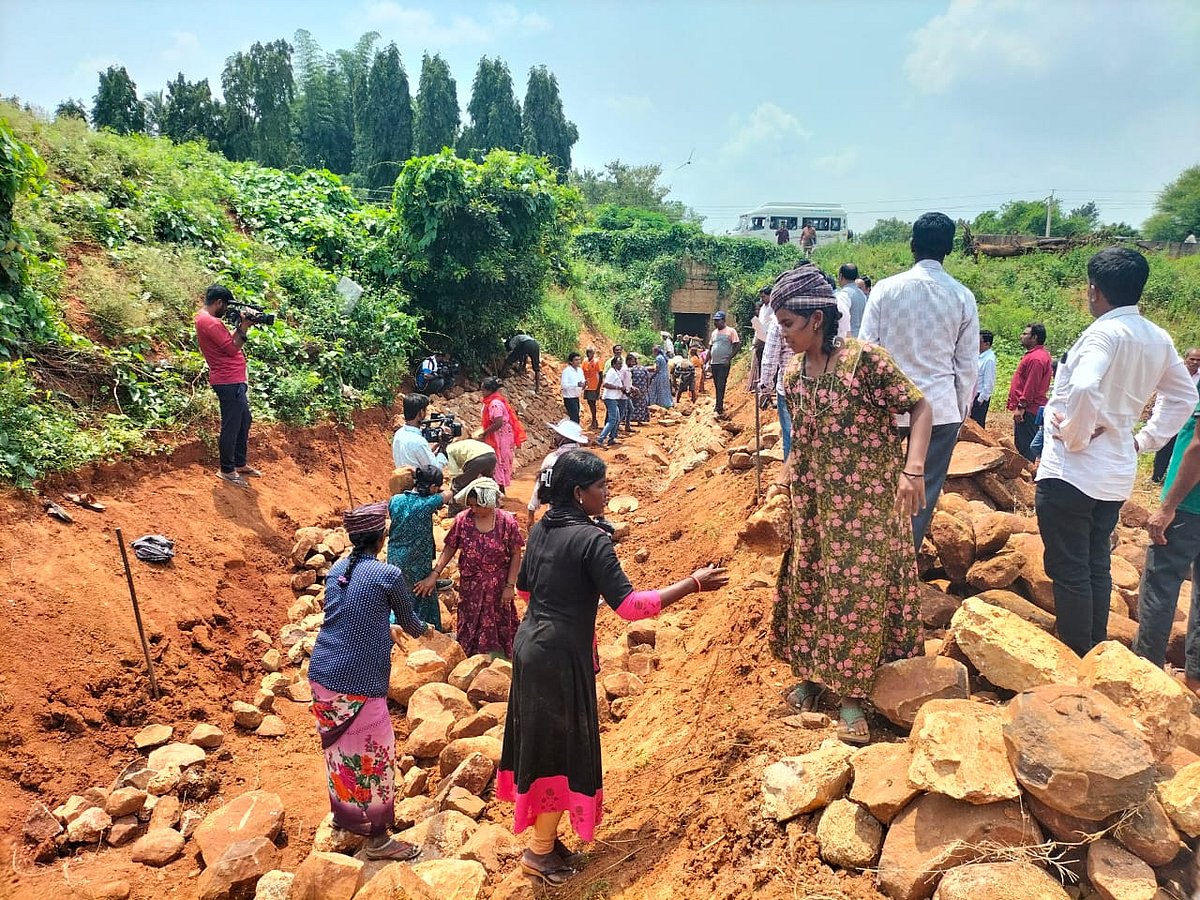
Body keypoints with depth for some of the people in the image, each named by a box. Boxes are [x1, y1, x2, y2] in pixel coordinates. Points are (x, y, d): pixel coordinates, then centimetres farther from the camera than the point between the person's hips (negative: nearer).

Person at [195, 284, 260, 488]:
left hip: (234, 381, 11)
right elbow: (232, 348, -20)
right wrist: (244, 327, -15)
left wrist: (240, 325, 6)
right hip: (228, 382, -11)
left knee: (244, 421, 18)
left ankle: (240, 464, 28)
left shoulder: (204, 318, 15)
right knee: (231, 426, -3)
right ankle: (227, 470, 8)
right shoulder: (211, 322, -18)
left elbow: (229, 340, 16)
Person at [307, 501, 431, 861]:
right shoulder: (389, 575, -10)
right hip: (359, 681, -7)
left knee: (339, 747, 23)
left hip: (322, 675, 7)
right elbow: (408, 619, 6)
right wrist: (422, 629, 30)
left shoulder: (336, 570, 7)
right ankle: (378, 839, 16)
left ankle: (343, 812, 41)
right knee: (374, 753, 6)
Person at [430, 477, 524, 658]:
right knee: (469, 625, 16)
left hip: (498, 588, -1)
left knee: (499, 627, 14)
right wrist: (434, 575, -8)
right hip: (470, 587, 1)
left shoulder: (507, 521, -16)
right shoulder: (462, 519, -11)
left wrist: (510, 586, -10)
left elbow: (515, 555, -9)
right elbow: (449, 549, -2)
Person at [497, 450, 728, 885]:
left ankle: (543, 835, 34)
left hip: (530, 645, 8)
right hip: (560, 656, -8)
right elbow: (629, 605, -22)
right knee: (562, 748, 6)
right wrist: (694, 583, -17)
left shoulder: (540, 529, 5)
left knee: (539, 740, 19)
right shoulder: (591, 540, -19)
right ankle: (540, 852, 20)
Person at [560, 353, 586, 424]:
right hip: (569, 398, -8)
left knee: (575, 419, 11)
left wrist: (584, 384, -12)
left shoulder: (580, 370, 9)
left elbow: (582, 384, 13)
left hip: (576, 398, 8)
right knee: (574, 419, -11)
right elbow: (564, 385, -22)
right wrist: (577, 384, -32)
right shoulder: (566, 371, -13)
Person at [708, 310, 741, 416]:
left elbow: (737, 346, -8)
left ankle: (719, 409, -8)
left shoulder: (731, 331, -5)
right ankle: (719, 404, 23)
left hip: (723, 364, -6)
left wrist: (728, 359, -14)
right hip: (714, 364, 6)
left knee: (721, 387, -9)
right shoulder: (714, 332, 14)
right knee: (717, 386, 12)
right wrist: (709, 362, 12)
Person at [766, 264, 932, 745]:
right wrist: (786, 476, 10)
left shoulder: (864, 358, -17)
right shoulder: (793, 374, 3)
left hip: (865, 501, -6)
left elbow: (920, 407, -16)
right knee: (808, 584, 14)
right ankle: (811, 673, 32)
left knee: (859, 590, 1)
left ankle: (852, 695, 14)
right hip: (812, 503, 6)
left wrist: (912, 469, -26)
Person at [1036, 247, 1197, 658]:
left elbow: (1084, 387, -35)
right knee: (1096, 566, 18)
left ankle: (1076, 659, 9)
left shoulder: (1105, 333, -17)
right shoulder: (1158, 339, 9)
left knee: (1068, 569, 1)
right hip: (1117, 475, 8)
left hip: (1071, 471, -8)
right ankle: (1096, 652, 28)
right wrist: (1145, 439, 16)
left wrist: (1075, 436, -20)